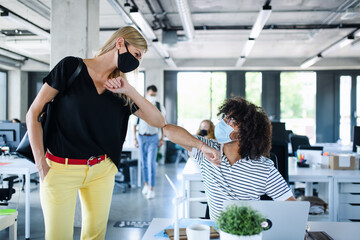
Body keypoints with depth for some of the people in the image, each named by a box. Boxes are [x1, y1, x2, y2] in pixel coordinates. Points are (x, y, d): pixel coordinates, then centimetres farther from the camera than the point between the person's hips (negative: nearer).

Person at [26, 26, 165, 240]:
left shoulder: (121, 91, 6)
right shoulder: (71, 67, -6)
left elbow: (159, 121, -1)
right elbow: (34, 113, -5)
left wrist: (129, 90, -12)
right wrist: (41, 164, -10)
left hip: (102, 171, 4)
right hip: (61, 169, -4)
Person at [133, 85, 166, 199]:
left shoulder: (159, 106, -2)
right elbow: (134, 123, 4)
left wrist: (162, 138, 2)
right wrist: (135, 138, 0)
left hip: (153, 138, -2)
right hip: (141, 137, 2)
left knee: (151, 162, -8)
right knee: (144, 162, 10)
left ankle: (151, 188, -5)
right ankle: (146, 183, 26)